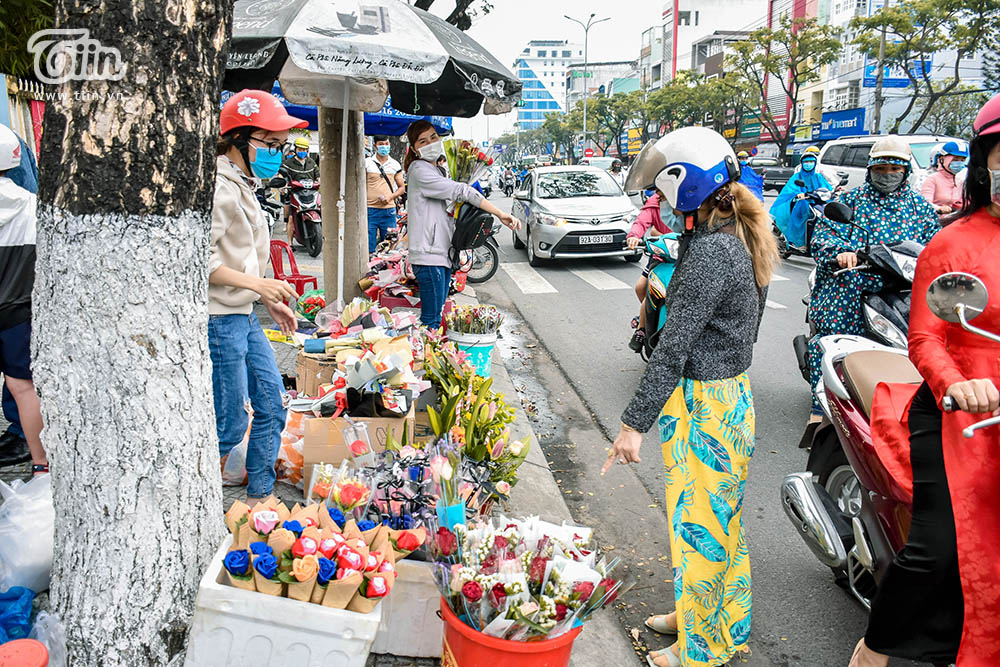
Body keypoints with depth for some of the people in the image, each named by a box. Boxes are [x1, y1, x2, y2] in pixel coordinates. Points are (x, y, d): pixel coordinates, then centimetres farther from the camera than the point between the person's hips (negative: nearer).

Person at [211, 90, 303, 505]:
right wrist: (257, 283, -24)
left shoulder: (244, 185, 15)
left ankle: (259, 497, 26)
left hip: (245, 318, 10)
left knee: (272, 408, 13)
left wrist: (271, 301, 18)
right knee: (230, 425, -1)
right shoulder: (218, 187, -16)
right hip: (220, 320, -10)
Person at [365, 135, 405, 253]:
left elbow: (402, 187, 12)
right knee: (368, 249, -3)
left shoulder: (395, 165, 11)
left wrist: (390, 197, -6)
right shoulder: (367, 163, 4)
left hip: (389, 210, 2)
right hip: (370, 209, -2)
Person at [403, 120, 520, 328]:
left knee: (437, 317, 11)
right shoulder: (420, 171, -9)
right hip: (429, 256, -10)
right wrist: (500, 214, -21)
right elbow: (461, 192, -18)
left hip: (442, 254, 10)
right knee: (431, 321, -9)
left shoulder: (435, 170, 21)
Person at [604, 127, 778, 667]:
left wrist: (634, 423, -23)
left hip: (702, 405, -10)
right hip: (730, 390, 10)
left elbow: (673, 348, -26)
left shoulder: (711, 251, -24)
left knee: (698, 522, 7)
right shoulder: (741, 237, 6)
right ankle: (723, 622, 44)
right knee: (720, 518, 23)